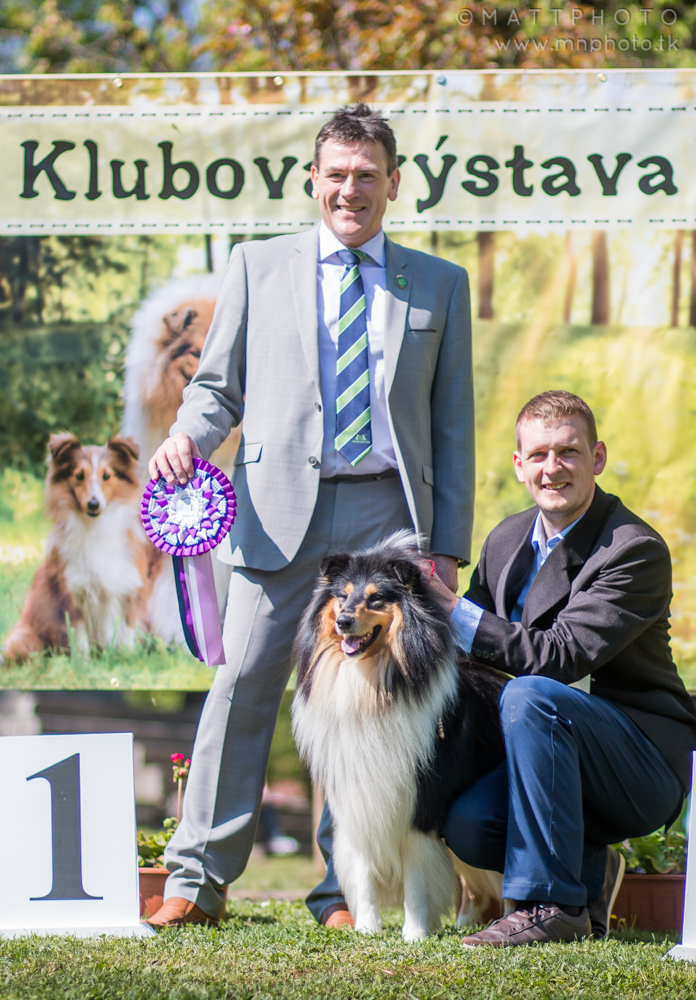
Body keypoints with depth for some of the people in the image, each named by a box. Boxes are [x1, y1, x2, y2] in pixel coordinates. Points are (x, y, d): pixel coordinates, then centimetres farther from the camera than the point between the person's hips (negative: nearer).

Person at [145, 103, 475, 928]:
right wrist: (188, 434, -9)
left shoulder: (440, 285, 14)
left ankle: (347, 890, 7)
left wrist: (448, 546, 4)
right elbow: (218, 383, 14)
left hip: (388, 510, 1)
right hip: (281, 507, 0)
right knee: (244, 679, -7)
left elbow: (453, 424, 12)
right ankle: (198, 878, -3)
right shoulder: (258, 266, 13)